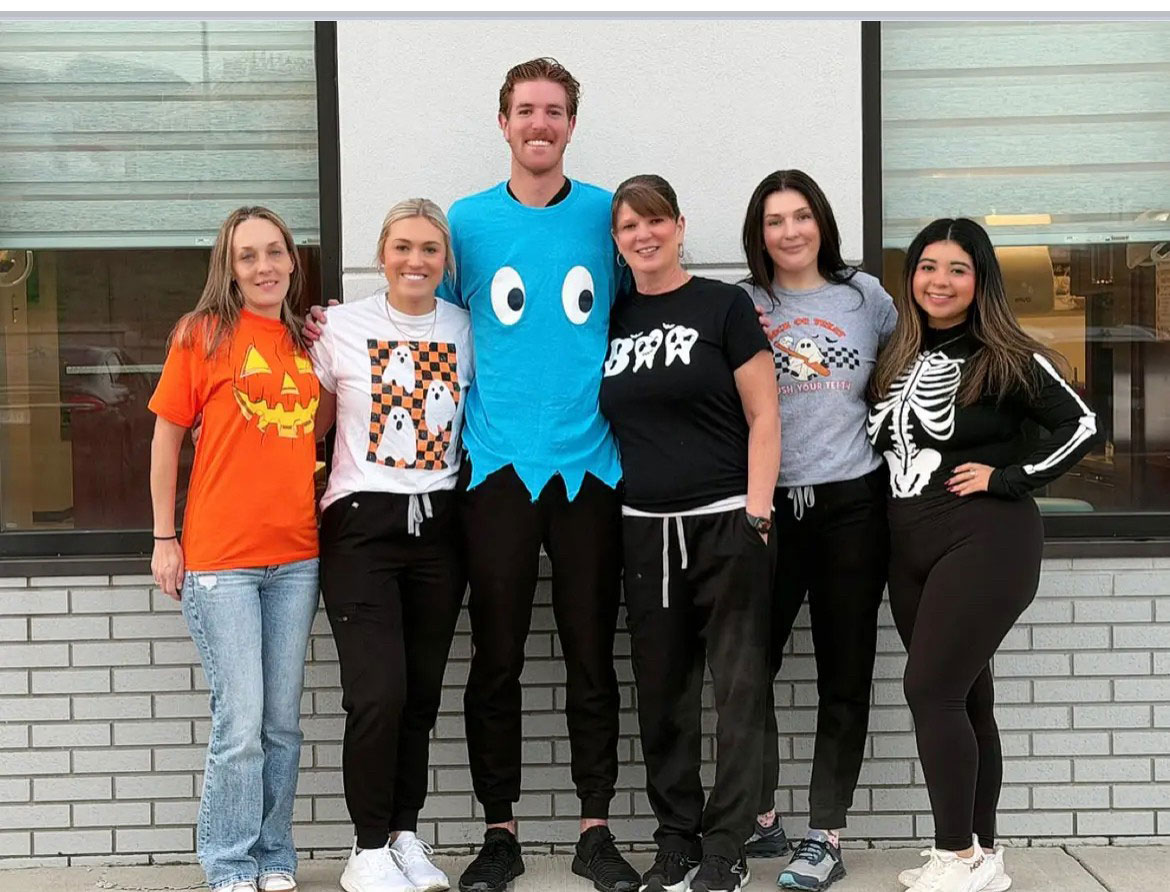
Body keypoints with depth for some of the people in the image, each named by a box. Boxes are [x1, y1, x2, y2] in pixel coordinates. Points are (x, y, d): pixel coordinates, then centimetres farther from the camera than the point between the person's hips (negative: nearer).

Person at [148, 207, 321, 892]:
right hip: (219, 557, -4)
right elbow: (167, 436, 1)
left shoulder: (305, 341, 11)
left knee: (283, 722, 11)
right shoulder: (204, 333, -2)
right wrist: (164, 539, 0)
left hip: (296, 556, 5)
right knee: (241, 724, -4)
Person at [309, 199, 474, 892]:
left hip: (439, 523, 3)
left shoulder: (465, 330, 6)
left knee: (422, 693, 7)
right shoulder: (342, 327, 0)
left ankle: (406, 834, 23)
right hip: (361, 524, -3)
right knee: (378, 693, -11)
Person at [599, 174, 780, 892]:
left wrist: (757, 512, -11)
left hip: (727, 522, -4)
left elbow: (763, 415, -3)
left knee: (738, 689, -1)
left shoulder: (724, 306, 0)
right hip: (645, 528, 4)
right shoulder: (612, 320, 12)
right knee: (663, 693, 9)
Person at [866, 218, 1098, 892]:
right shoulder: (897, 359, 12)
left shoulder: (1008, 359, -6)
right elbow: (881, 442, 24)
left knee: (931, 690, -13)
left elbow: (1082, 426, -9)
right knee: (964, 698, 11)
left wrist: (1008, 477, -12)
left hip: (985, 541, -6)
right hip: (910, 546, 7)